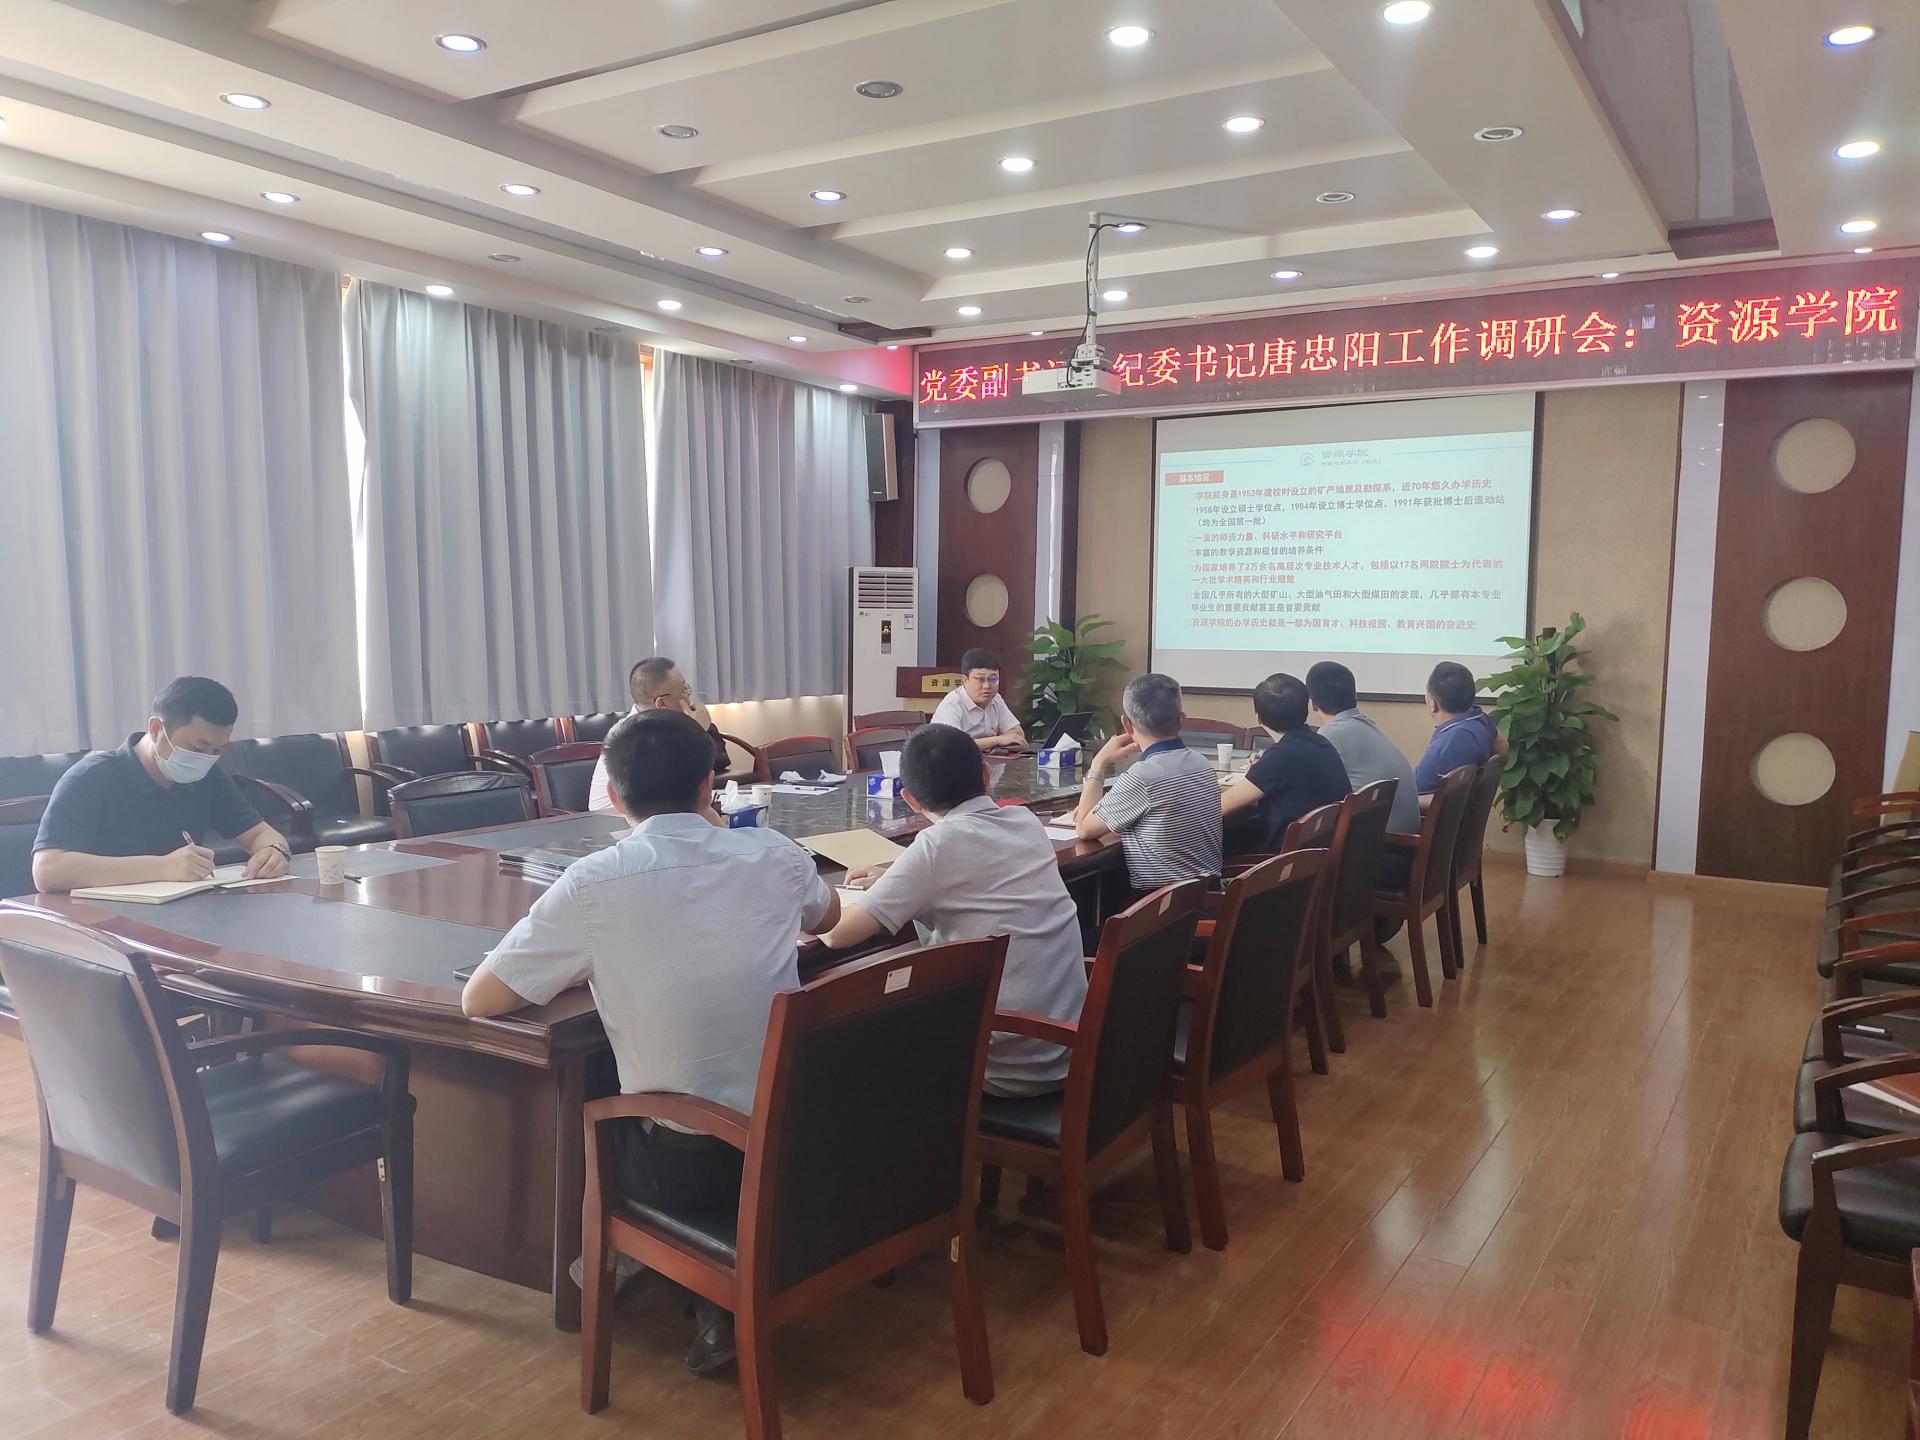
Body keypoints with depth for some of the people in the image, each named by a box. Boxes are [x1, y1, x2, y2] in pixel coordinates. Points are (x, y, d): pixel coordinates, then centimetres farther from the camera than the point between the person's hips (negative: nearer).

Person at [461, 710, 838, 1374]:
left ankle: (716, 1303, 24)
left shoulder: (594, 883, -14)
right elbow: (829, 916, 20)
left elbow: (479, 1000, -6)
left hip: (685, 1164, -3)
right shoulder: (773, 853, -3)